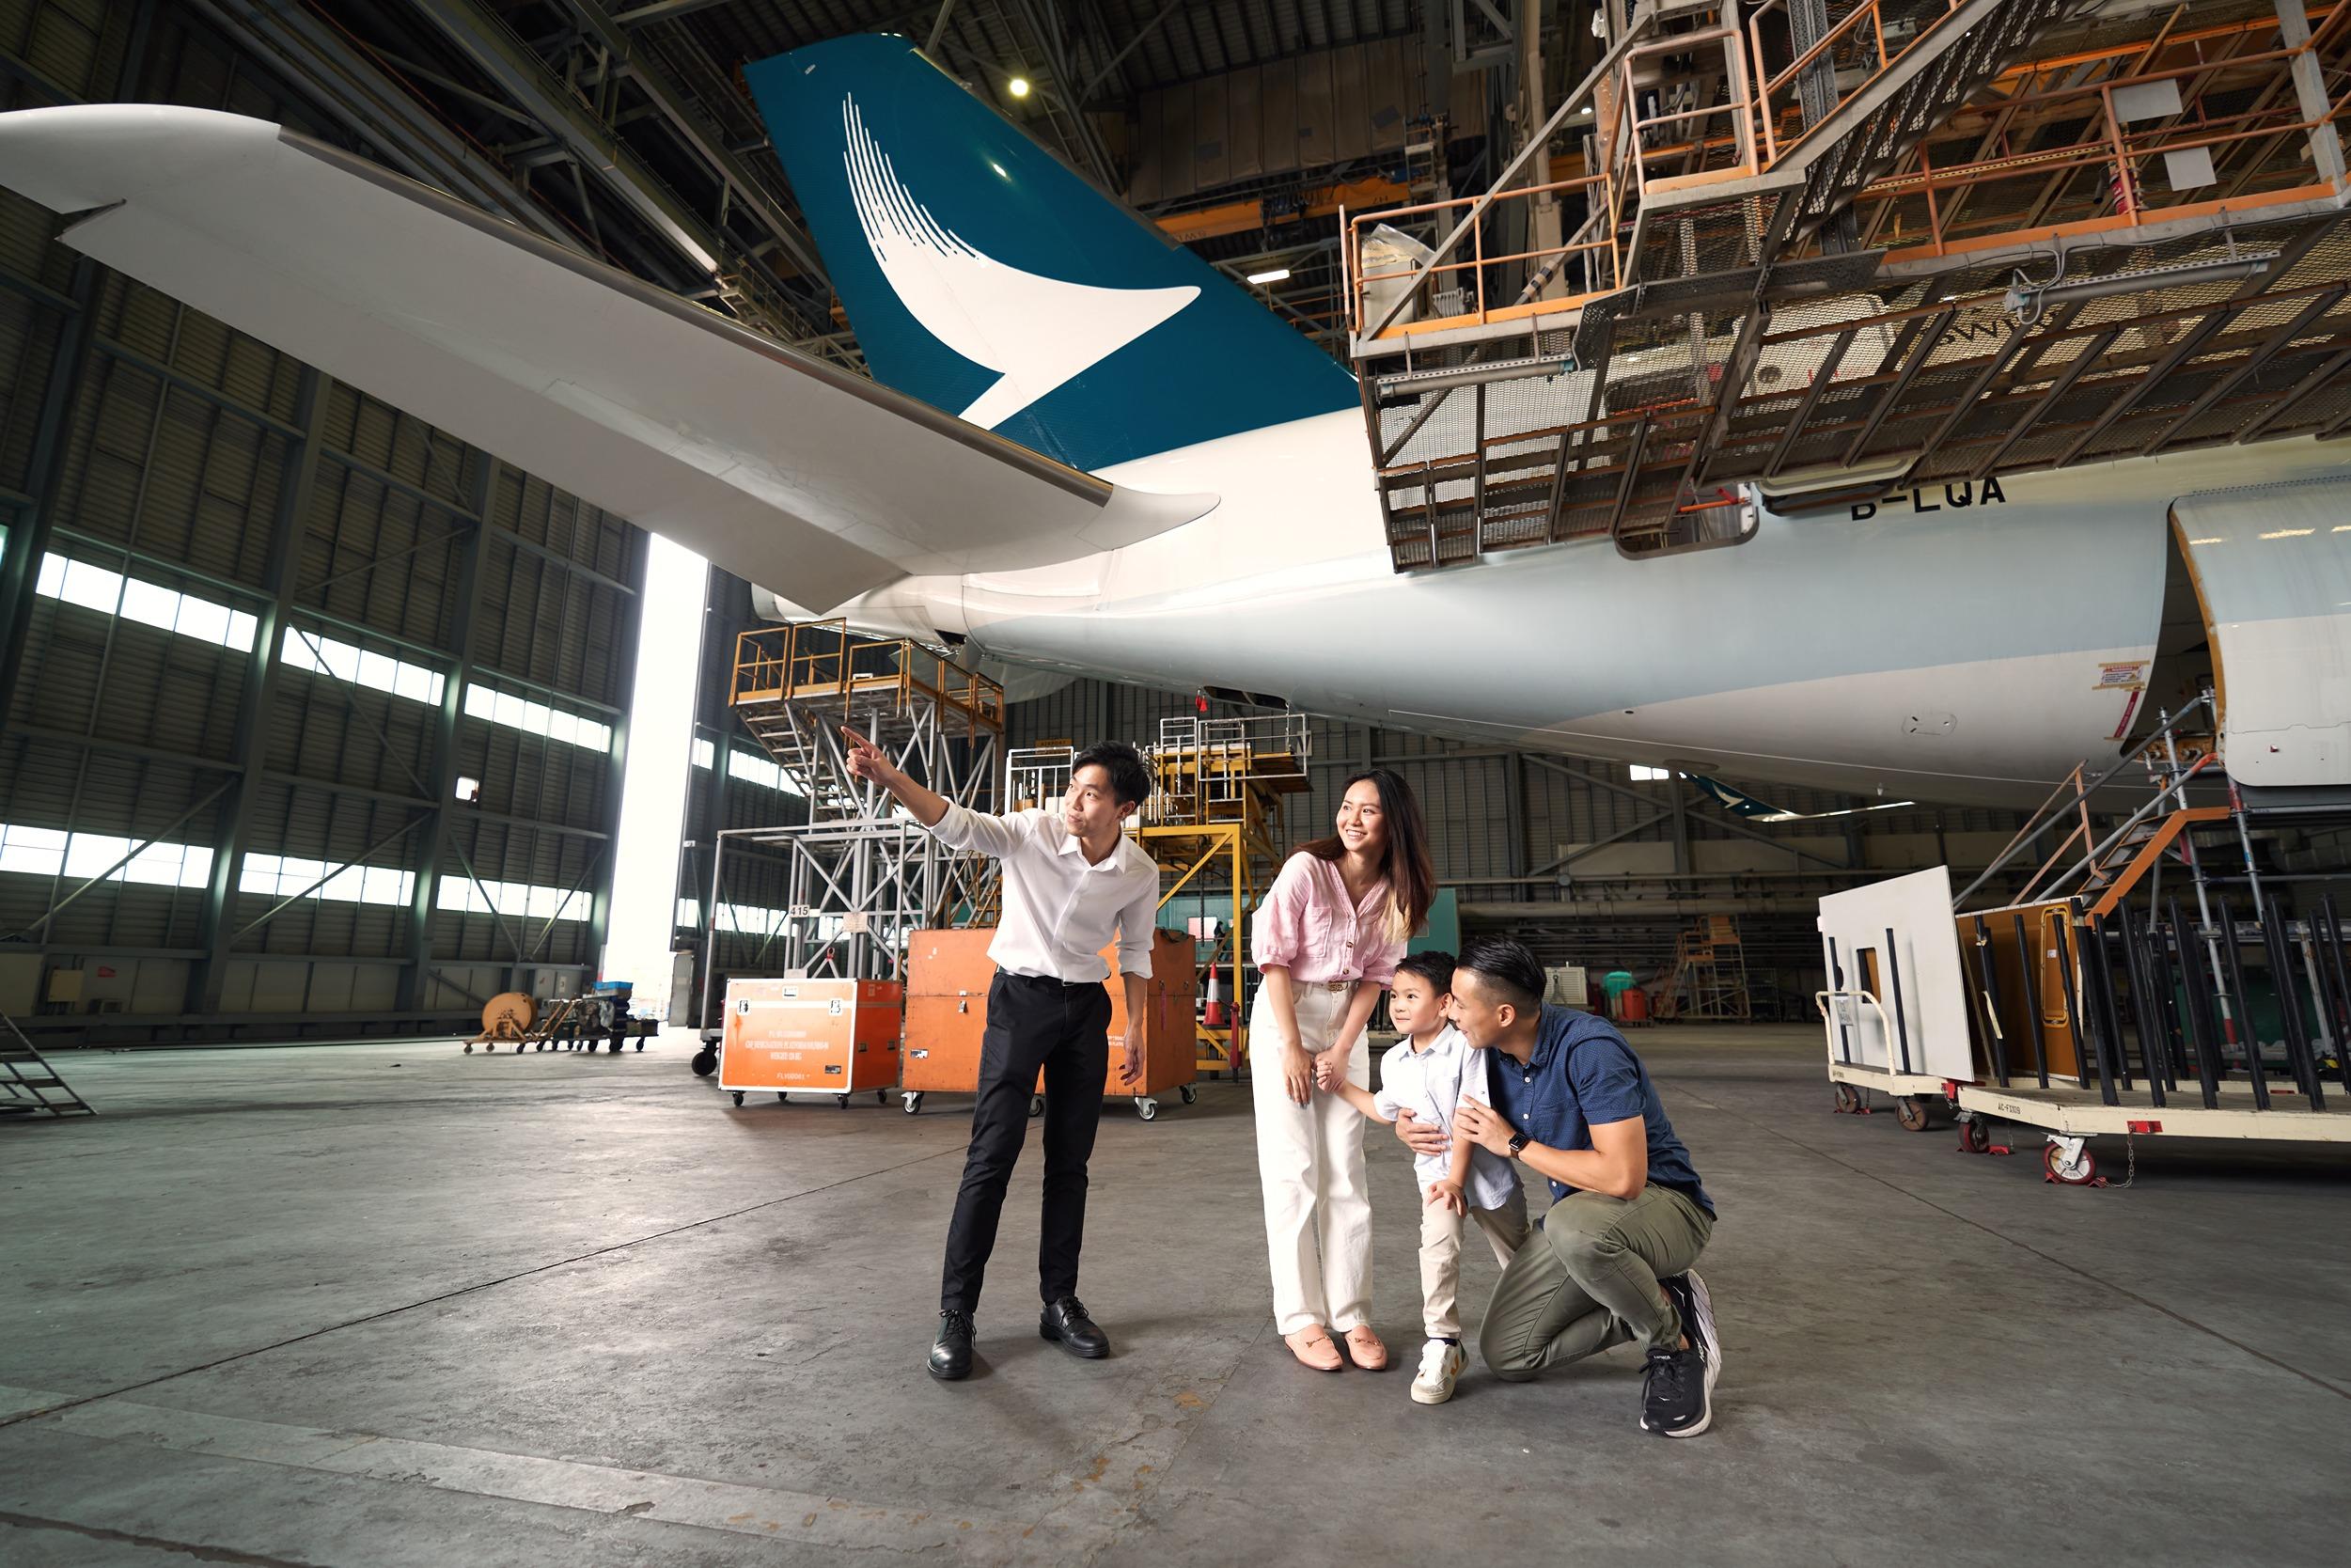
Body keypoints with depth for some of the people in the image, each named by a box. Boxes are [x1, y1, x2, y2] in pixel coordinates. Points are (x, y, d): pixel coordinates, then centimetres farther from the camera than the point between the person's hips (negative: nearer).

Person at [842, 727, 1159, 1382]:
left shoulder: (1140, 872, -7)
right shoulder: (1034, 830, -17)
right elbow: (958, 823, -32)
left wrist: (1136, 1028, 7)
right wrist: (888, 776, -48)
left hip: (1085, 1007, 3)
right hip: (1020, 996, -3)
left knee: (1071, 1161, 8)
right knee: (993, 1153, -7)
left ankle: (1059, 1302, 21)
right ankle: (956, 1314, 3)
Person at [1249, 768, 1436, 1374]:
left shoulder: (1396, 893, -3)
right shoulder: (1307, 868, -17)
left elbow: (1374, 976, 1)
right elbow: (1273, 956, -14)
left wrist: (1341, 1050, -7)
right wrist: (1293, 1046, -14)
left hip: (1346, 1025, 4)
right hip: (1283, 1020, -4)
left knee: (1346, 1174, 5)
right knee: (1293, 1173, -2)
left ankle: (1352, 1314, 14)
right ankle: (1300, 1319, 7)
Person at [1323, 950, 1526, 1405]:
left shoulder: (1465, 1048, -20)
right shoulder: (1393, 1061, -1)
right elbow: (1386, 1110, 18)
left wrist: (1456, 1178, -21)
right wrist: (1341, 1087, 14)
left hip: (1486, 1168, -3)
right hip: (1436, 1168, 3)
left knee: (1520, 1259, 15)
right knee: (1438, 1244, -23)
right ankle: (1442, 1345, -11)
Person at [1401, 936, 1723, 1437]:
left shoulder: (1588, 1048, -28)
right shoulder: (1497, 1055, -4)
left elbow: (1623, 1177, -35)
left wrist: (1514, 1144, -24)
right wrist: (1410, 1125, -6)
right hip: (1576, 1218, 7)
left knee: (1573, 1223, -41)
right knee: (1505, 1354, 1)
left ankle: (1675, 1343, -12)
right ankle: (1647, 1305, 12)